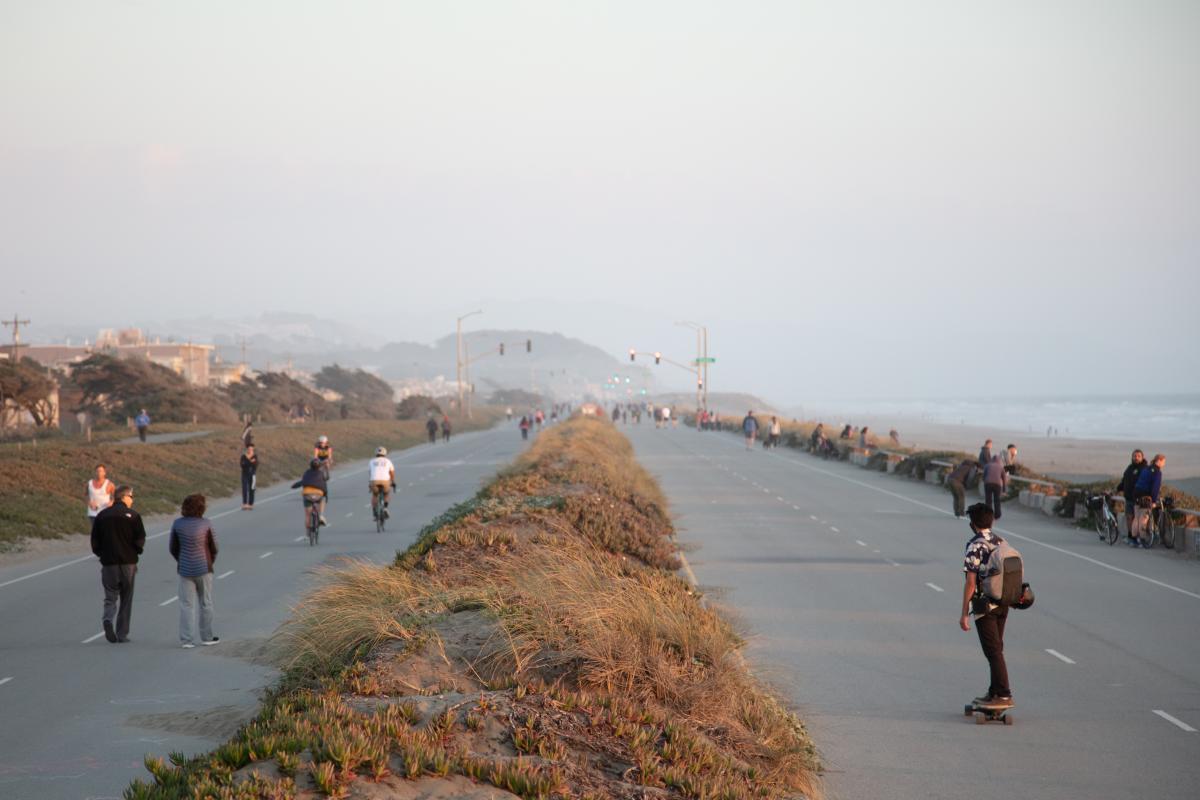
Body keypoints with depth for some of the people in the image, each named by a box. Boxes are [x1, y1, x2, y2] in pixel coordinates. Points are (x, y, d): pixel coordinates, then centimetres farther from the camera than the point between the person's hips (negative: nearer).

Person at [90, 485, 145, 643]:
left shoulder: (101, 516, 3)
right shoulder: (133, 515, -5)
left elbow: (95, 540, 2)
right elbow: (140, 539, -7)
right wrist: (137, 551, 11)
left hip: (108, 561, 2)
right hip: (128, 562, -2)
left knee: (110, 596, 8)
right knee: (126, 599, 9)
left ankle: (108, 619, -22)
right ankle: (122, 634, 9)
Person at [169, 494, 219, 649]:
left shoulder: (177, 524, -5)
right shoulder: (206, 524, -10)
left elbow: (173, 548, 3)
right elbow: (214, 548, -2)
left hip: (185, 570, 1)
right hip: (204, 569, -1)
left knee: (186, 605, 5)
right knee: (206, 604, 12)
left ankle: (187, 640, 0)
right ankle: (207, 637, 20)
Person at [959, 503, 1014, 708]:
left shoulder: (975, 547, -14)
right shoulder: (1001, 543, 8)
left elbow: (970, 581, -16)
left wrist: (964, 613, -13)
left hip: (985, 606, -7)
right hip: (1003, 604, 7)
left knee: (993, 651, -5)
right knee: (996, 649, 15)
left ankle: (1004, 695, -6)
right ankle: (994, 693, 21)